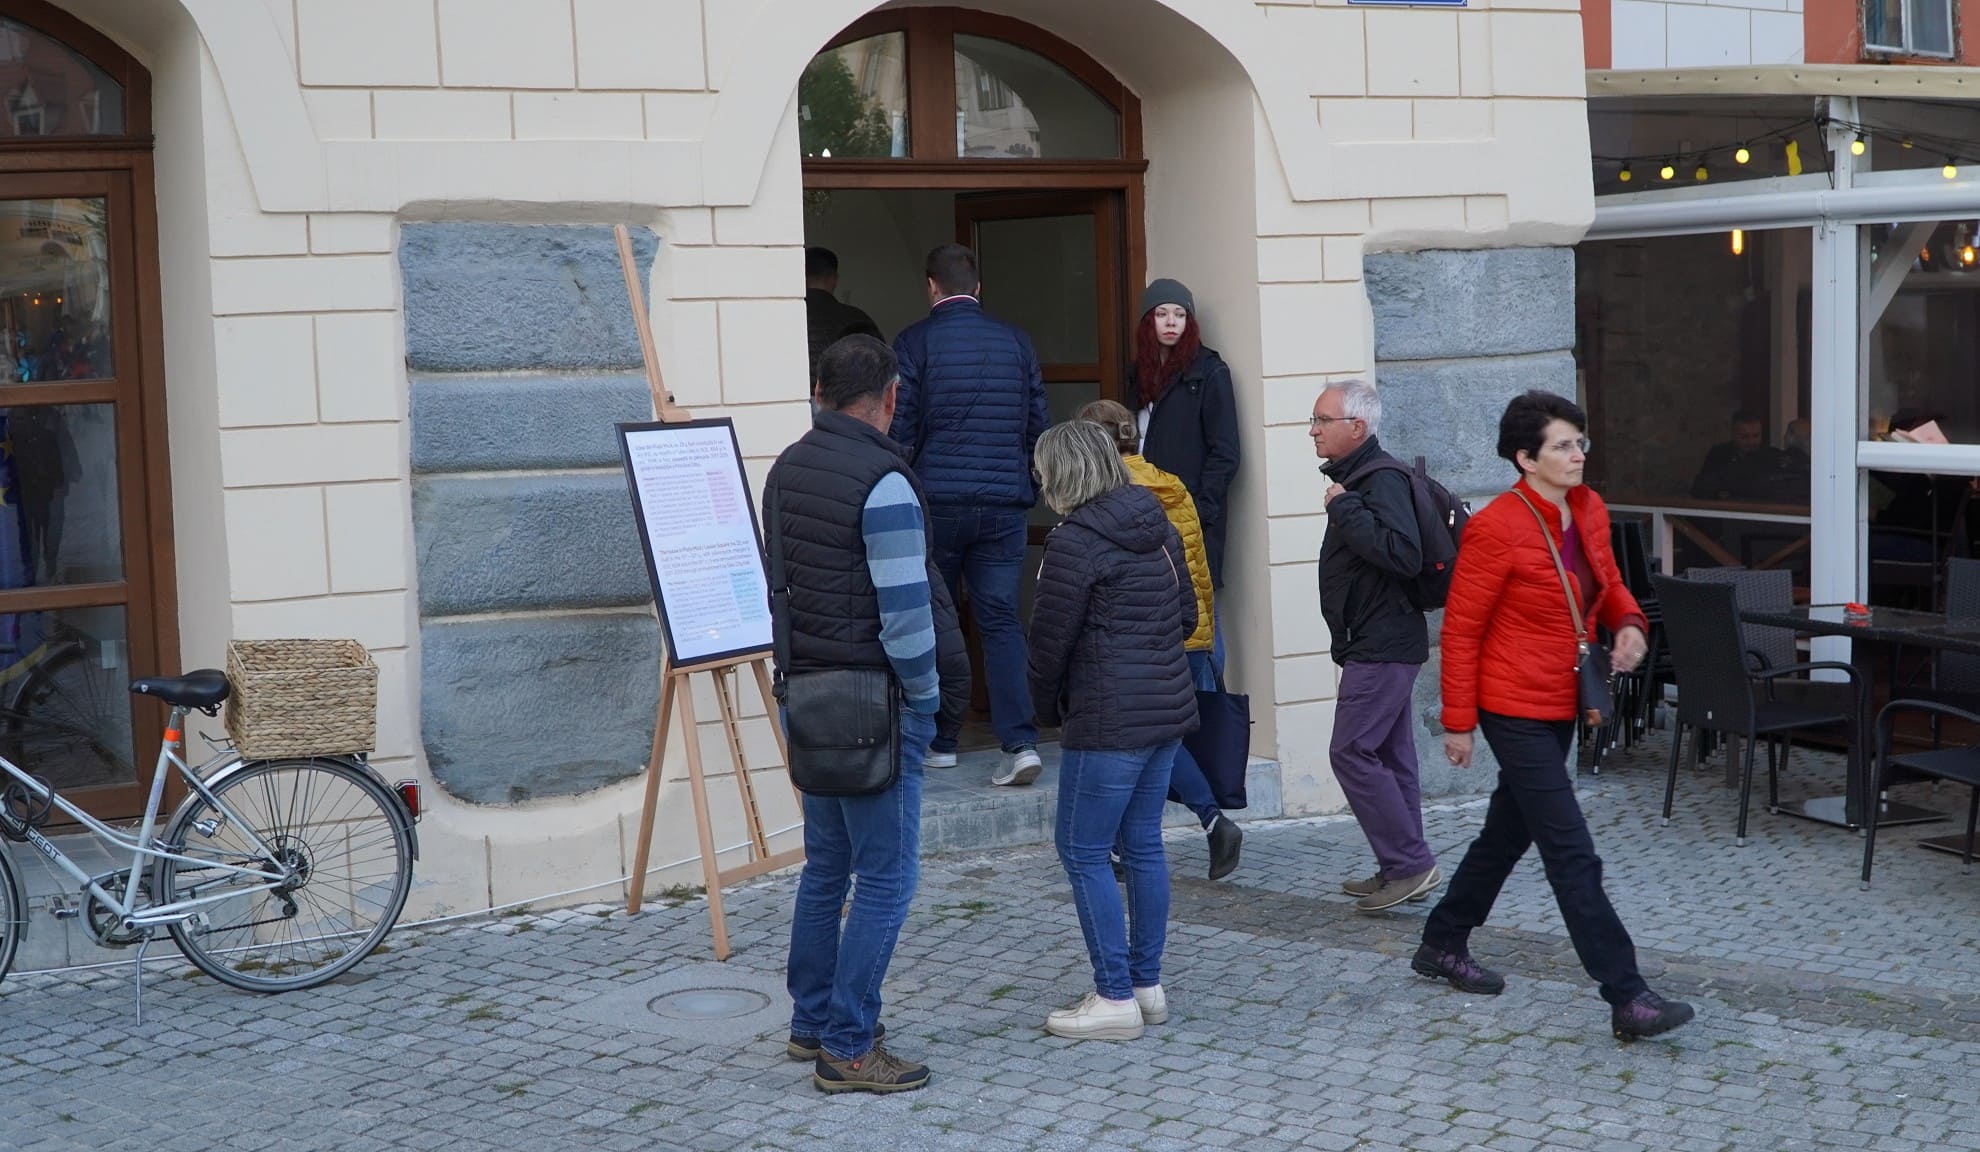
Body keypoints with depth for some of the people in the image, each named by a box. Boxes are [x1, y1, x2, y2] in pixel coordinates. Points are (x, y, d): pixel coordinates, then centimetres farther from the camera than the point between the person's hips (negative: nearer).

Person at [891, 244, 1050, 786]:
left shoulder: (914, 342, -3)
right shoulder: (1015, 341, 8)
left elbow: (901, 432, -4)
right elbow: (1038, 425, 10)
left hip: (936, 501, -3)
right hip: (1004, 504, 3)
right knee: (1002, 621, 2)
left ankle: (938, 741, 16)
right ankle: (1020, 742, -10)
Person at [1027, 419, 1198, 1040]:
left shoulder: (1074, 543, -15)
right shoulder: (1158, 526, 10)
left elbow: (1050, 639, -11)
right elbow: (1187, 614, 18)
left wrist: (1046, 705, 5)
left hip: (1108, 720, -9)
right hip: (1168, 707, 9)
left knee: (1083, 851, 0)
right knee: (1143, 845, 15)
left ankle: (1115, 998, 0)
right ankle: (1148, 984, 21)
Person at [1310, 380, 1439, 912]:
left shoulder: (1383, 479, -17)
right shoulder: (1355, 477, 16)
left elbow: (1403, 554, -31)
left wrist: (1345, 509, -25)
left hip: (1382, 646, -11)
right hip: (1378, 645, 11)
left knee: (1352, 751, -11)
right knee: (1389, 756, 12)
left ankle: (1409, 863, -6)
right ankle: (1403, 869, 18)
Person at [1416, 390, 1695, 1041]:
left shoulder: (1589, 511, 5)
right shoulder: (1496, 529, -18)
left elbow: (1608, 585, 21)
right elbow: (1461, 629, -13)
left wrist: (1628, 623, -2)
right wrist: (1458, 721, -12)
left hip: (1561, 705, 9)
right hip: (1515, 707, -8)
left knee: (1510, 830, 20)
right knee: (1572, 854, -9)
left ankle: (1443, 945, 38)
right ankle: (1627, 998, -10)